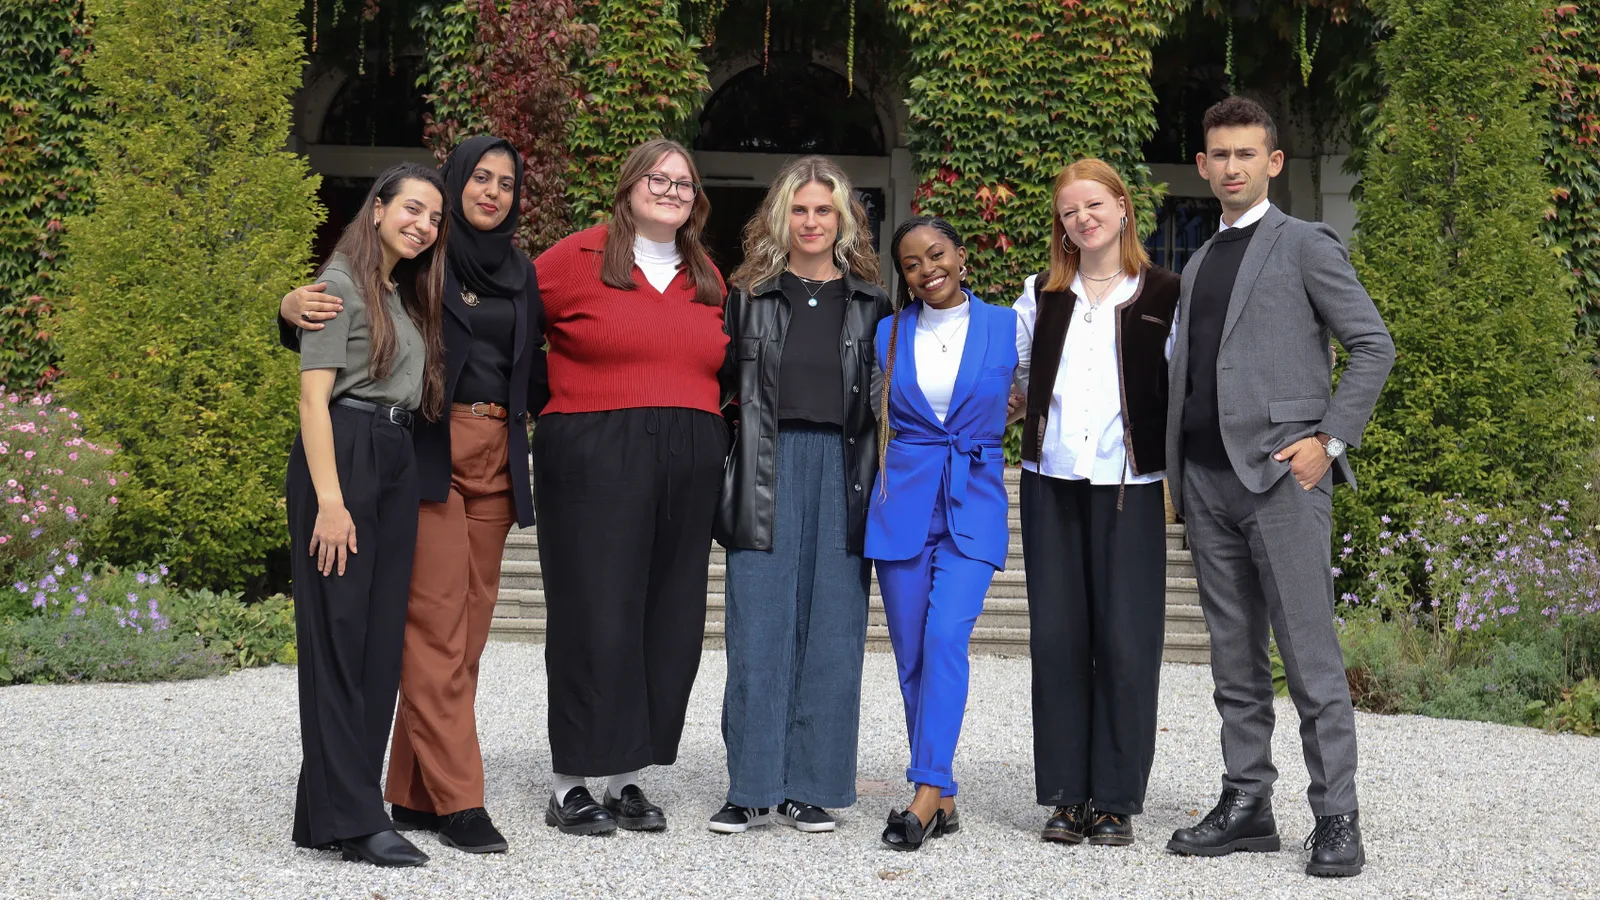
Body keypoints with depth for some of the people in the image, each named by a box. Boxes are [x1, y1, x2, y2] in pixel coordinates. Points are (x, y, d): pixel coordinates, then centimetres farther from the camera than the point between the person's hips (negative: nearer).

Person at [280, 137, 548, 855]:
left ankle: (415, 795, 13)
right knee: (437, 621, -9)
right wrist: (295, 308, -23)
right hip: (428, 452, -6)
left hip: (495, 458, 6)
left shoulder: (520, 272, 17)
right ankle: (457, 800, -6)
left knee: (470, 624, 5)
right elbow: (339, 333, -5)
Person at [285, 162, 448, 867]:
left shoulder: (407, 295, 21)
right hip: (342, 458, -8)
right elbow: (315, 395, -12)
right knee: (338, 636, -6)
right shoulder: (343, 284, -4)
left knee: (382, 638, 6)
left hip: (396, 464, 8)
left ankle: (333, 807, 13)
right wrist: (330, 499, -19)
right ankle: (350, 818, -5)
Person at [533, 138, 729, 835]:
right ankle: (569, 785, 6)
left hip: (688, 466, 5)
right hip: (593, 462, -5)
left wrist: (707, 429, 14)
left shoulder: (707, 279, 15)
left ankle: (625, 777, 17)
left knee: (666, 620, 6)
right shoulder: (576, 258, -1)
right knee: (594, 616, -4)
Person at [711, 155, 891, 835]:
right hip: (767, 471, -1)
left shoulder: (870, 302, 11)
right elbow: (724, 386, 10)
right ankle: (752, 787, 4)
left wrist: (878, 482, 4)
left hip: (842, 472, 1)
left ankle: (810, 786, 10)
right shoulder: (749, 295, 9)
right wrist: (735, 462, 1)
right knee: (758, 630, -2)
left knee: (832, 631, 2)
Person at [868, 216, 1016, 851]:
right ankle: (941, 799, 12)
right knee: (911, 652, 3)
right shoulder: (888, 334, 8)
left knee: (946, 637, -19)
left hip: (973, 506, -2)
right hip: (902, 505, 3)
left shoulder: (1006, 327, 3)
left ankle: (927, 790, -17)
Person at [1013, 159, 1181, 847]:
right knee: (1057, 636, 2)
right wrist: (1045, 415, 13)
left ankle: (1116, 800, 4)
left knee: (1126, 639, -4)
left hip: (1129, 485, -3)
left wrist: (1176, 475, -4)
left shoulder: (1164, 295, 1)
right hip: (1052, 481, 3)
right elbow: (1016, 374, 23)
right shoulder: (1041, 295, 11)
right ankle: (1067, 795, 9)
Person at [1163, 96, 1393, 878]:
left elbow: (1373, 345, -3)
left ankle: (1337, 820, -1)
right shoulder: (1198, 264, 20)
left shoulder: (1305, 244, 1)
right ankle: (1246, 805, 15)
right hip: (1207, 480, 6)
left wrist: (1330, 440, -11)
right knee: (1235, 659, 9)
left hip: (1281, 475, -6)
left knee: (1310, 656, -6)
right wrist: (1176, 470, 12)